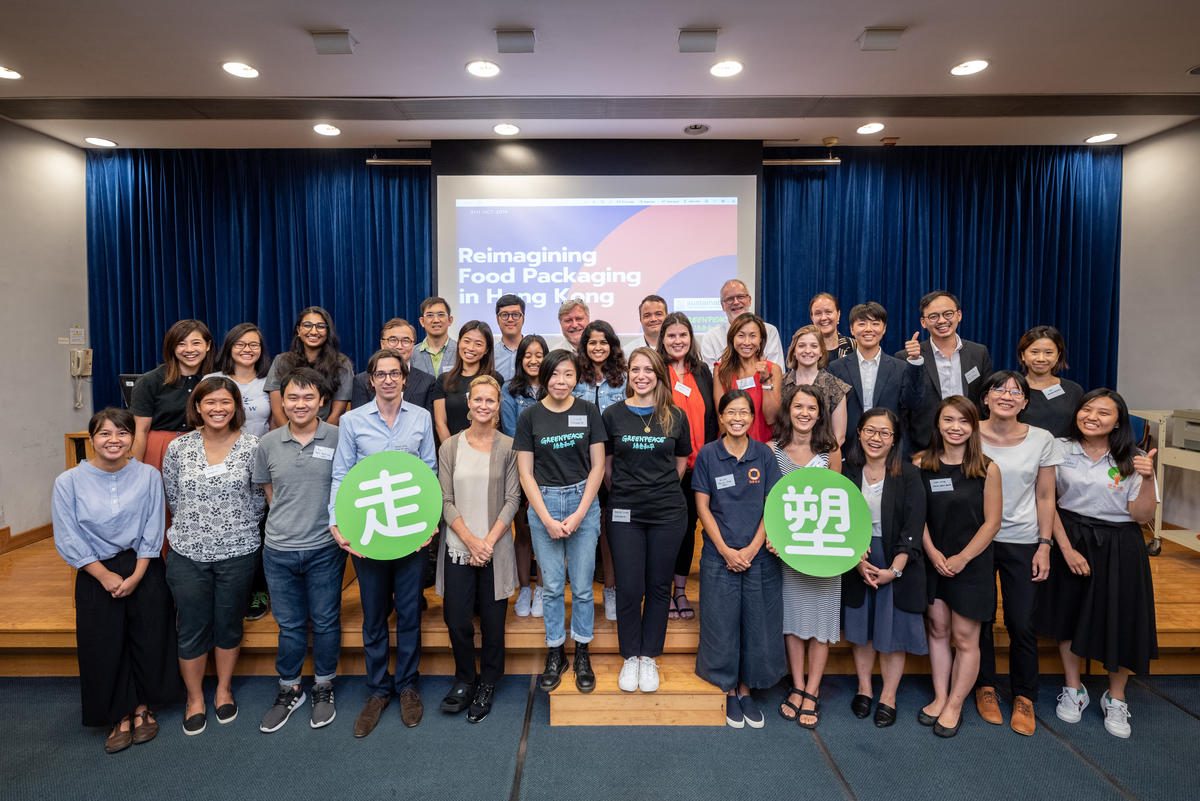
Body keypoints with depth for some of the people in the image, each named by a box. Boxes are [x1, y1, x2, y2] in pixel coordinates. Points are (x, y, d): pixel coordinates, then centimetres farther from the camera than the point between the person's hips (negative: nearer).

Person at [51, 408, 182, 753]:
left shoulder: (148, 476, -6)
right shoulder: (69, 482, -7)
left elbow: (153, 532, -4)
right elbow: (68, 540, -6)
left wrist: (135, 575, -11)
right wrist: (104, 575, -11)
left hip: (144, 570, 0)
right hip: (97, 575, 0)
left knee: (148, 640, 8)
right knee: (105, 647, 8)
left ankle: (142, 707, 30)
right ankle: (120, 716, 28)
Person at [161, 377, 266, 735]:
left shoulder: (251, 446, -7)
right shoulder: (178, 448, -1)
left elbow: (259, 498, 0)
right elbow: (173, 496, 9)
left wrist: (238, 530, 2)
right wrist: (192, 528, 11)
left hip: (237, 554, -1)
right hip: (187, 554, 1)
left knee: (229, 625, 13)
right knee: (192, 629, 10)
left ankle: (224, 690, 35)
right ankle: (194, 698, 31)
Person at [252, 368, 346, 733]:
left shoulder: (338, 439, -7)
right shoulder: (268, 444, 1)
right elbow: (269, 492, 12)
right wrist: (289, 522, 5)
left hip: (325, 549, -2)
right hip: (279, 550, 2)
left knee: (325, 621, 12)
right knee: (290, 624, 15)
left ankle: (323, 688, 32)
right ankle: (289, 690, 34)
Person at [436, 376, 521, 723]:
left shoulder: (508, 447, 0)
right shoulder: (450, 447, 3)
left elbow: (512, 499, -3)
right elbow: (446, 501, 0)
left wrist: (489, 541, -12)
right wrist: (471, 540, -11)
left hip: (496, 550, -1)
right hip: (458, 548, 1)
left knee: (493, 622, 7)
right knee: (456, 620, 2)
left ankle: (487, 684, 29)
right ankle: (464, 678, 28)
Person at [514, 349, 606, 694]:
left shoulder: (588, 412, 0)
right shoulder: (530, 416, -1)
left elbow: (598, 466, 0)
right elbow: (526, 473, -1)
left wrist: (579, 514, -8)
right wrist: (547, 519, -9)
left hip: (583, 502, 0)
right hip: (543, 504, 0)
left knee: (582, 586, 7)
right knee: (552, 585, 9)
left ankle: (582, 653, 26)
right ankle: (555, 653, 27)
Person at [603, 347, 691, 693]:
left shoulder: (675, 416, 3)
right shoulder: (613, 414, 2)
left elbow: (681, 462, 14)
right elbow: (605, 464, 9)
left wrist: (662, 491, 10)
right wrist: (623, 494, 8)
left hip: (667, 512, 1)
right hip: (624, 512, -1)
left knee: (658, 586, 9)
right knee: (629, 588, 2)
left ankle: (649, 658, 24)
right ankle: (630, 658, 21)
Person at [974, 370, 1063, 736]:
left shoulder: (1042, 441, 0)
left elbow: (1045, 497, 4)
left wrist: (1044, 546, 0)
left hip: (1023, 542, 1)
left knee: (1022, 623, 2)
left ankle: (1024, 697, 24)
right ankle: (985, 687, 30)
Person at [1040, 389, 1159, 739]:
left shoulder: (1131, 460, -5)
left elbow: (1142, 515, -8)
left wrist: (1147, 477, -22)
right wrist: (1066, 548, -11)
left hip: (1120, 548, 0)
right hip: (1071, 541, 1)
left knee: (1120, 619, 4)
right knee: (1070, 614, 11)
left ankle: (1115, 699, 28)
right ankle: (1073, 689, 32)